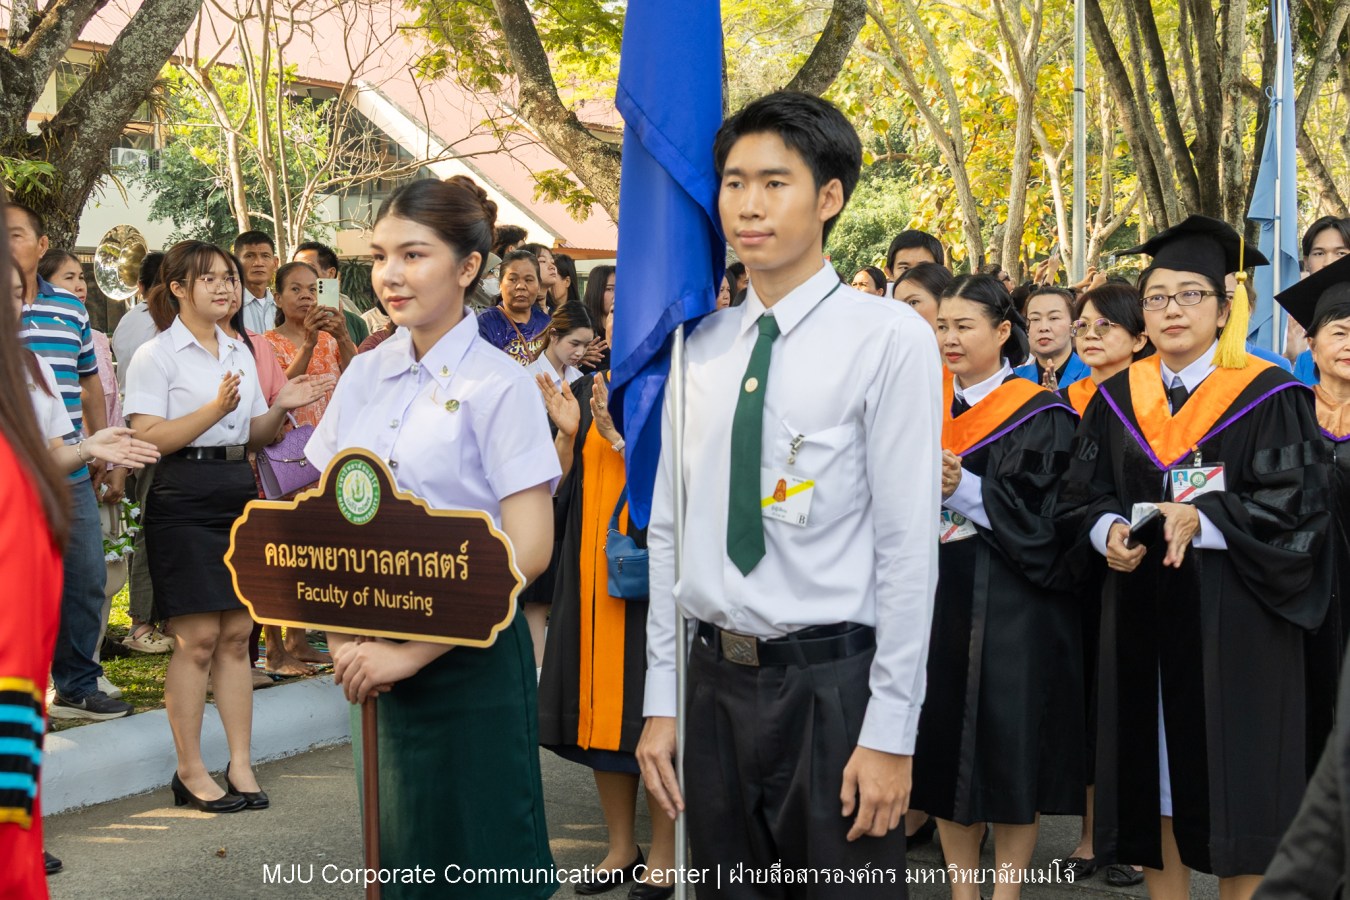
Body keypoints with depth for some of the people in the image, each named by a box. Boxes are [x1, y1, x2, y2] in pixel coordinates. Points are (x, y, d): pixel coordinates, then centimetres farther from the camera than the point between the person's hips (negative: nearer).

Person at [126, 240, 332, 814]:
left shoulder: (239, 352, 16)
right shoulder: (157, 356, -5)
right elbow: (148, 439, -15)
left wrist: (282, 407, 2)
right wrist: (216, 408, -23)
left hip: (239, 494, 6)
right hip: (184, 501, -6)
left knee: (236, 634, 6)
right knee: (197, 637, -6)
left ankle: (240, 764, 11)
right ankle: (190, 773, 3)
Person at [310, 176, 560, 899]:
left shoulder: (498, 384, -10)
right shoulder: (365, 376, 6)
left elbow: (527, 549, -15)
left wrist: (410, 651, -16)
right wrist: (343, 638, -5)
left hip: (466, 657, -5)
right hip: (376, 657, 5)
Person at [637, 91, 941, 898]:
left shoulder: (889, 339, -10)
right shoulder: (699, 349, 7)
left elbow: (909, 546, -12)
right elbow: (668, 532, 9)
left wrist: (891, 733, -14)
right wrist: (662, 701, 7)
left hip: (832, 681, -5)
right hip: (716, 681, 5)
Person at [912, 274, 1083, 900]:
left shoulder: (1039, 415, -5)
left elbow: (1045, 516, -14)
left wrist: (966, 489, -24)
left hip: (1011, 605, -5)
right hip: (937, 595, 5)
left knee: (1009, 748, 0)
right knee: (944, 741, 7)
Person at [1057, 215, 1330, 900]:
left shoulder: (1267, 397, -4)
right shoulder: (1117, 399, 10)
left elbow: (1296, 507, -10)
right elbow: (1082, 494, 10)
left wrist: (1201, 518, -24)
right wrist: (1108, 530, -13)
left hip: (1232, 621, -4)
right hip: (1141, 614, 4)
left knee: (1234, 788, 0)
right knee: (1155, 775, 7)